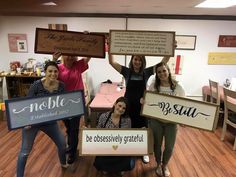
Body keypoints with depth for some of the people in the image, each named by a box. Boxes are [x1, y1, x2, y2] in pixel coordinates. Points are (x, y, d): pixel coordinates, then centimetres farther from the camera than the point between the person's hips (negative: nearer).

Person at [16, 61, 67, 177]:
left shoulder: (61, 86, -9)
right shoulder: (37, 85, -20)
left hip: (50, 121, 4)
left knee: (62, 144, 14)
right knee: (25, 151, 6)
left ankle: (63, 163, 46)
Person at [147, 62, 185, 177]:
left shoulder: (177, 87, -7)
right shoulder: (153, 86, -6)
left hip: (171, 122, 0)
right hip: (156, 121, 0)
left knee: (169, 147, 12)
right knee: (157, 144, 16)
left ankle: (165, 165, 42)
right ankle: (158, 165, 44)